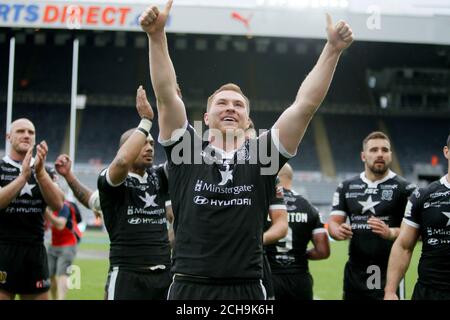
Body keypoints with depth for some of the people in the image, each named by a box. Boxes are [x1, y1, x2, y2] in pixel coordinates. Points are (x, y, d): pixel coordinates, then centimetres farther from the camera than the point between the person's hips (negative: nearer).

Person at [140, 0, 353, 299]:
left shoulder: (262, 155, 5)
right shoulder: (186, 151, 4)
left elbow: (306, 105, -2)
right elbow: (166, 95, -6)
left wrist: (333, 49, -9)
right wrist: (157, 36, -17)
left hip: (247, 290, 1)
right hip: (189, 288, -1)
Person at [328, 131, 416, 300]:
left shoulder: (404, 188, -4)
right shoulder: (346, 187, 10)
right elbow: (333, 222, 8)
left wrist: (391, 233, -28)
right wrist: (338, 231, -16)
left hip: (389, 273, -4)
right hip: (354, 272, 4)